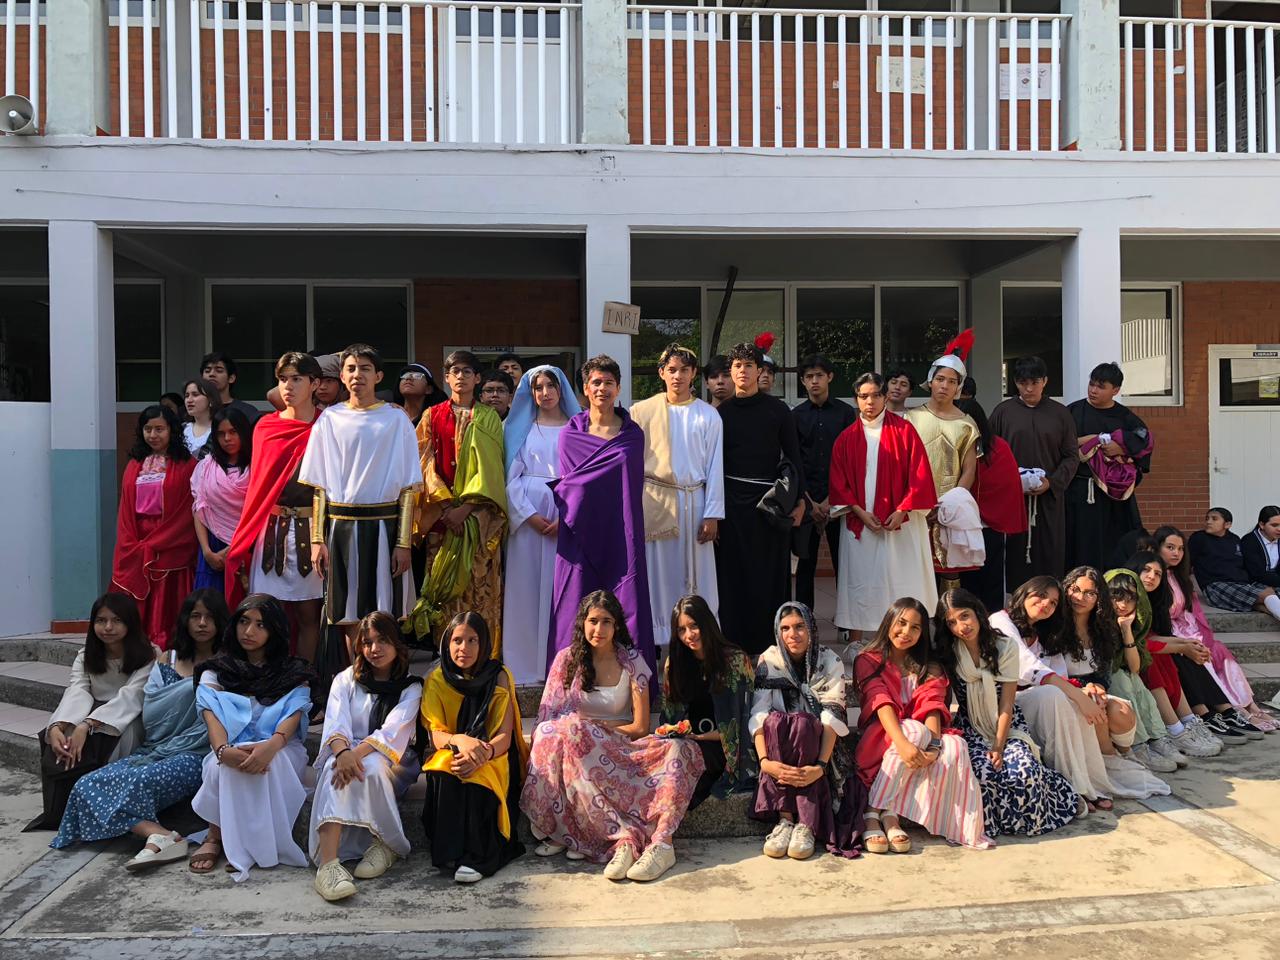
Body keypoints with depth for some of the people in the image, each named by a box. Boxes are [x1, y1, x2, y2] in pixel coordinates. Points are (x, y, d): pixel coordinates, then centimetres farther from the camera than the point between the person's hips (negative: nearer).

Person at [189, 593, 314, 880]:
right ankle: (215, 838, -19)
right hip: (231, 752, 1)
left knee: (268, 764, -37)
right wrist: (223, 750, -31)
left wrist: (271, 746, -33)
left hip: (281, 752, -1)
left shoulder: (294, 673, 10)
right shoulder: (216, 671, 12)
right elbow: (212, 715, -7)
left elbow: (293, 715, -8)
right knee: (223, 767, -36)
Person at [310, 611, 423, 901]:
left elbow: (390, 733, -11)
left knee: (369, 767, -36)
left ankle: (385, 844, -20)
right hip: (345, 754, 1)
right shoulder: (345, 680, 12)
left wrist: (358, 753, -30)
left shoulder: (411, 688, 6)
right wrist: (343, 753, -29)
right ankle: (328, 864, -48)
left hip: (389, 761, -1)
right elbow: (336, 725, -6)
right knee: (336, 768, -35)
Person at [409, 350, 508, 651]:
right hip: (439, 512, 1)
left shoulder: (488, 418, 8)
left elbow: (491, 468, 0)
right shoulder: (433, 416, 12)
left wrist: (465, 507, -12)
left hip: (478, 513, -1)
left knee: (479, 586, -5)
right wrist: (446, 504, -9)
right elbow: (426, 463, 5)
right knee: (441, 585, -1)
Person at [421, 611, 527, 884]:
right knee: (443, 775, -32)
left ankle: (478, 856, -28)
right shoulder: (437, 681, 0)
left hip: (493, 760, -2)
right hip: (449, 755, 2)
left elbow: (504, 737, -10)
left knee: (475, 779, -34)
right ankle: (451, 852, -26)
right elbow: (437, 736, -8)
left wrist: (482, 754, -33)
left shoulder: (498, 677, -4)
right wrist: (461, 741, -32)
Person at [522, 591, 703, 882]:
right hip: (581, 749, -1)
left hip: (623, 748, 1)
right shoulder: (567, 659, 4)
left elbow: (641, 727, 0)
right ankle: (626, 837, -42)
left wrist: (594, 725, -8)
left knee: (676, 749, -28)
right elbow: (548, 717, 0)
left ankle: (662, 842, -43)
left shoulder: (631, 660, 4)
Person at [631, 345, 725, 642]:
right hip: (655, 502, 0)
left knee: (696, 575, 3)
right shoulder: (642, 411, 3)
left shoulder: (708, 415, 4)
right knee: (659, 574, 4)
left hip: (694, 502, 0)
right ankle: (658, 638, 13)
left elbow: (715, 466, 3)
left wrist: (712, 514, -3)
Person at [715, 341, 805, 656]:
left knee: (771, 575, 2)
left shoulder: (778, 410, 5)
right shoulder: (721, 412, 8)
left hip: (771, 501, -1)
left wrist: (799, 500, -1)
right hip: (731, 502, 1)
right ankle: (735, 644, 8)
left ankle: (769, 643, 10)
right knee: (733, 575, 1)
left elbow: (793, 456, 6)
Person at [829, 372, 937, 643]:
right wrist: (859, 511, -8)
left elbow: (919, 475, -3)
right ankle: (855, 646, 6)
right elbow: (839, 481, 4)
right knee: (858, 580, 1)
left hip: (899, 522, -1)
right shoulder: (847, 438, 7)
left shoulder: (903, 430, 2)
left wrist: (902, 511, -11)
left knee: (900, 578, -1)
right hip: (859, 522, 2)